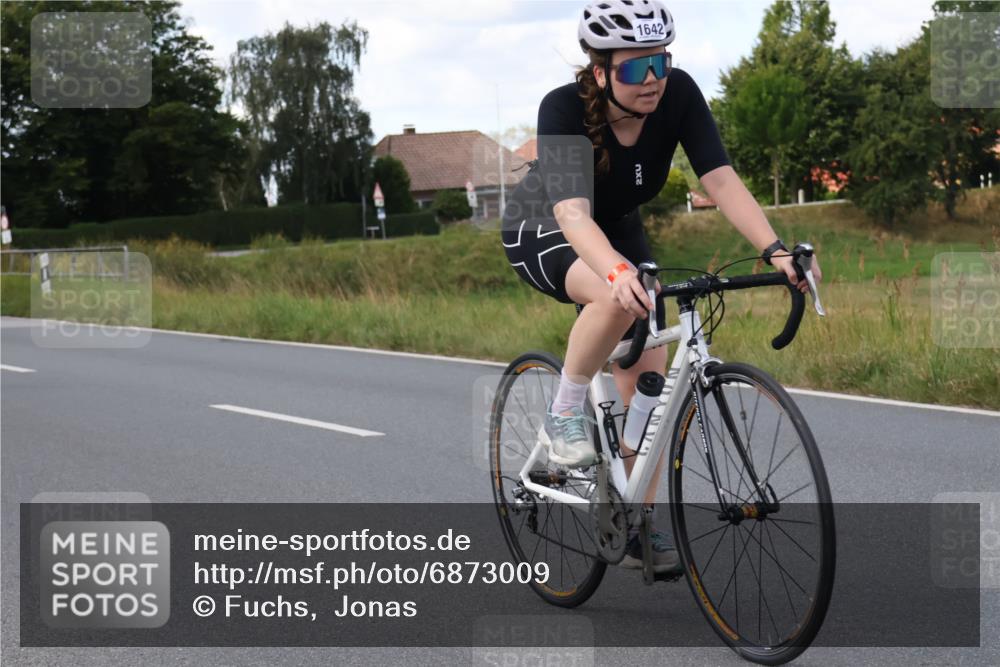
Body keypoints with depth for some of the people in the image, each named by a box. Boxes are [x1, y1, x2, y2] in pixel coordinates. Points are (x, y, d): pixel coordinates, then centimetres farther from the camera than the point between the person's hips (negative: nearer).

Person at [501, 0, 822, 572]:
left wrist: (776, 250, -47)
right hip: (543, 233, -4)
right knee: (620, 298, -38)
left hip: (620, 231, 5)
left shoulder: (678, 94, -24)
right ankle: (565, 416, -15)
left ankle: (637, 526, 12)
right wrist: (618, 272, -66)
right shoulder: (564, 109, -34)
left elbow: (721, 179, -32)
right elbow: (571, 212, -47)